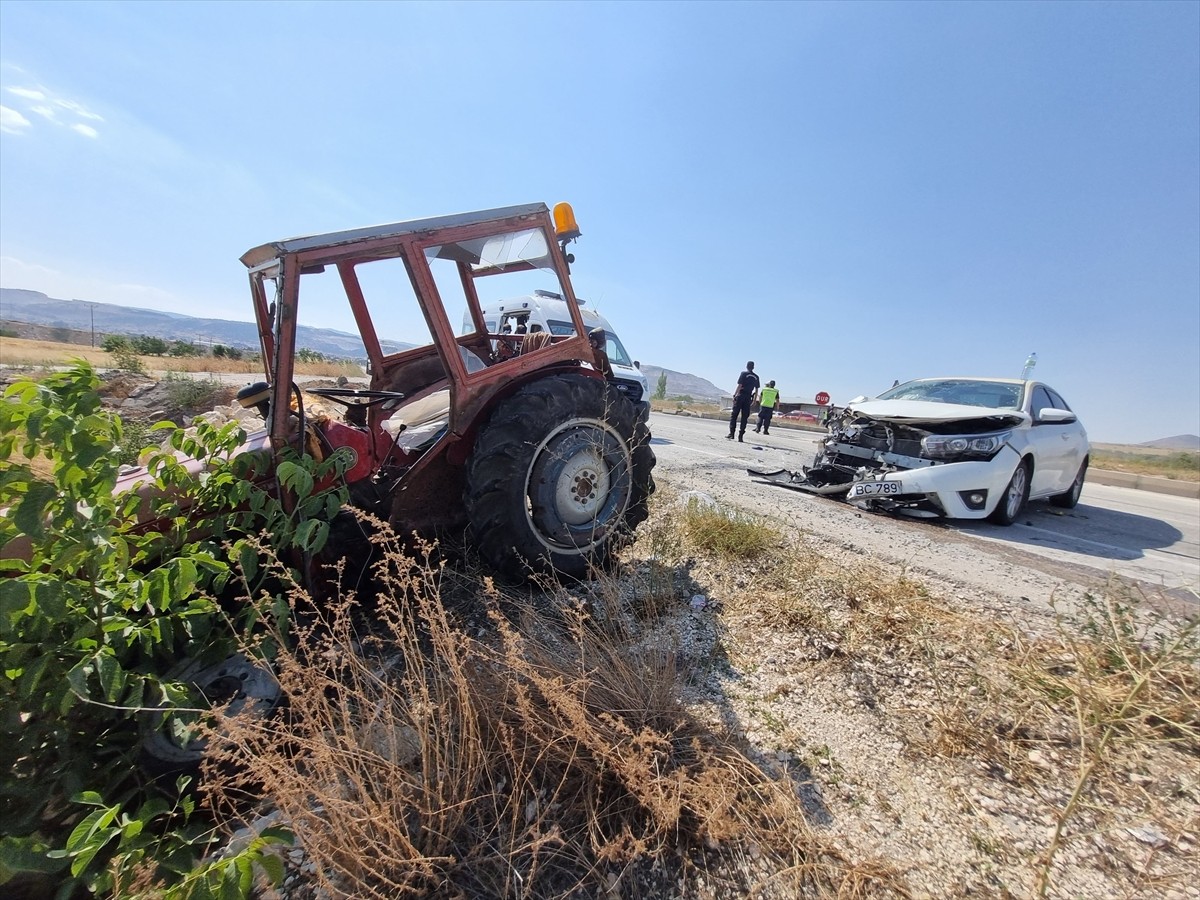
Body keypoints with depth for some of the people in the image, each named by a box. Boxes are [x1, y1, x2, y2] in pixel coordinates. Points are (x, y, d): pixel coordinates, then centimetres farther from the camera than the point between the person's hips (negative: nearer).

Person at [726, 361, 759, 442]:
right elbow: (756, 390, 12)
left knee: (734, 415, 2)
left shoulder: (744, 374, -3)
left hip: (740, 396, -4)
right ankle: (741, 435, 2)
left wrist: (734, 395, -7)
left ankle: (731, 433, -3)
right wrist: (754, 399, 18)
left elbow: (739, 386, -10)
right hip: (748, 398, 4)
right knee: (745, 417, 5)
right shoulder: (756, 377, 10)